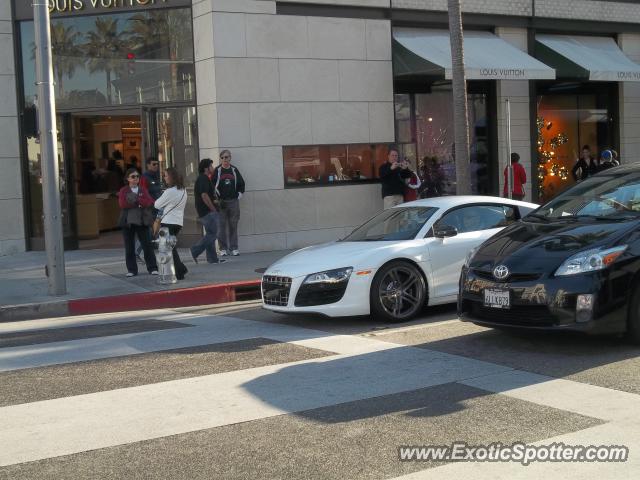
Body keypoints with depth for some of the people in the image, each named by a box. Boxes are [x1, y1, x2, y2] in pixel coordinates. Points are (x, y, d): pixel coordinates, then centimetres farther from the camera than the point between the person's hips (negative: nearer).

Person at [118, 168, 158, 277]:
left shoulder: (143, 190, 9)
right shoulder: (123, 191, 5)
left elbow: (149, 202, -7)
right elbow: (122, 204, -12)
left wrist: (135, 200, -16)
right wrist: (140, 202, -13)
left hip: (142, 221, 0)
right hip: (128, 221, 0)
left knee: (147, 245, 0)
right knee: (129, 247, 4)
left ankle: (152, 268, 6)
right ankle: (131, 270, 11)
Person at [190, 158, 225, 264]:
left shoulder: (201, 179, 18)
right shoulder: (204, 179, -15)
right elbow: (204, 196, -23)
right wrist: (213, 209, -18)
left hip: (202, 211, 11)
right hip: (208, 212, -11)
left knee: (210, 234, 11)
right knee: (212, 233, -7)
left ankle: (212, 258, 12)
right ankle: (195, 251, -7)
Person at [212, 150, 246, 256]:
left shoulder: (234, 170, 10)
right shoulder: (217, 171, 1)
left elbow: (241, 183, 20)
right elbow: (212, 185, -1)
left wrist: (239, 194, 10)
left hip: (233, 201, 3)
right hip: (221, 202, -2)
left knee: (233, 225, 4)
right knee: (221, 226, -4)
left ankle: (234, 248, 8)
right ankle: (223, 248, 2)